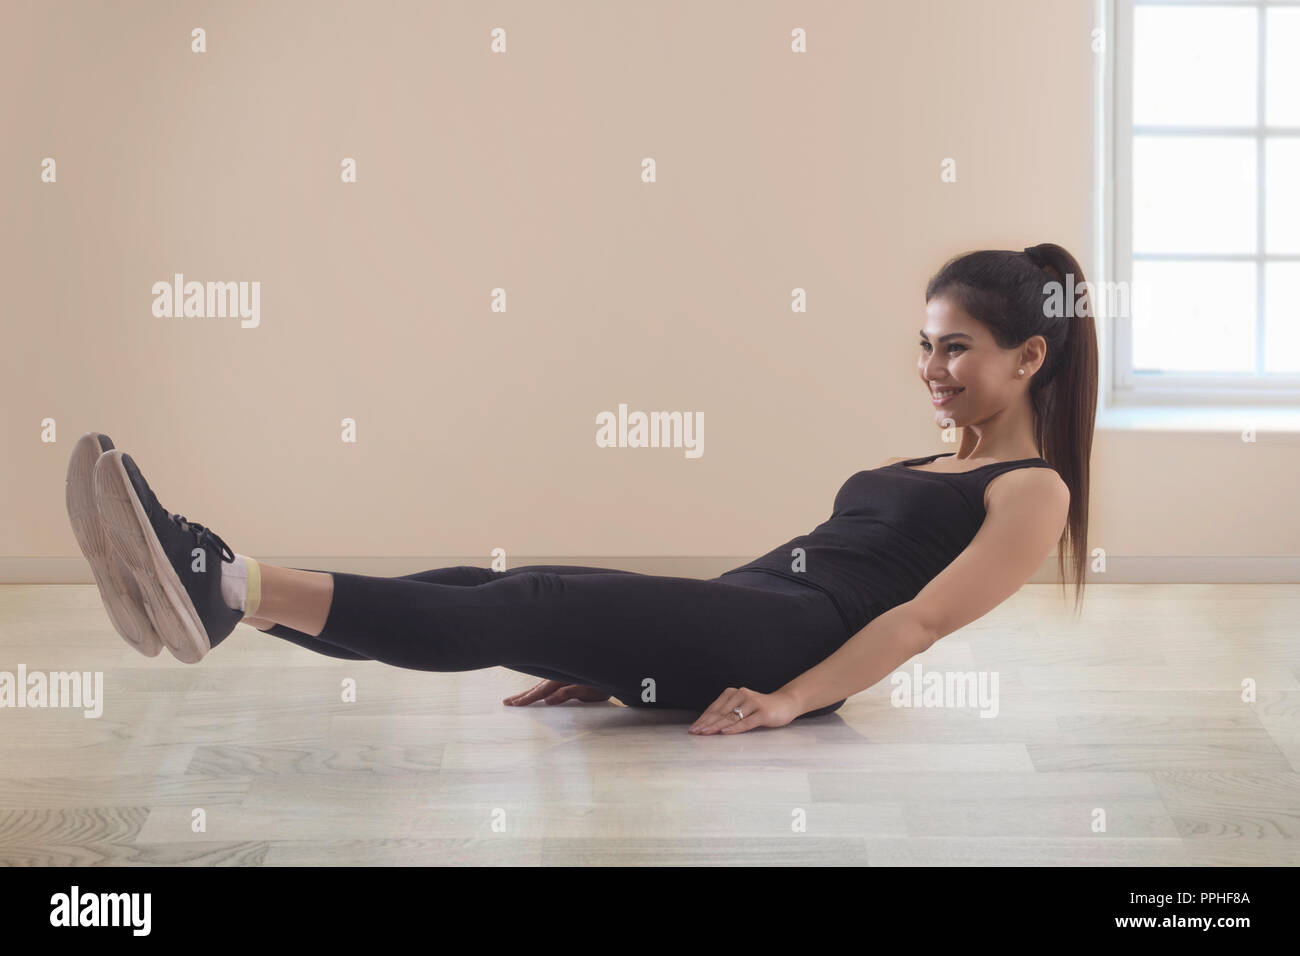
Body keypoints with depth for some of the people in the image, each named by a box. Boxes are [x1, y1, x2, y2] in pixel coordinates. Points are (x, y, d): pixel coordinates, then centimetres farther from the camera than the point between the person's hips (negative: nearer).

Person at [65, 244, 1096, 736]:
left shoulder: (1033, 490, 5)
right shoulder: (927, 467, 30)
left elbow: (920, 618, -8)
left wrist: (788, 699, -21)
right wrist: (618, 663, 17)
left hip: (789, 639, -8)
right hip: (723, 630, 8)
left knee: (521, 611, -26)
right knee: (494, 596, -14)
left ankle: (234, 585, -40)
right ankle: (214, 589, -27)